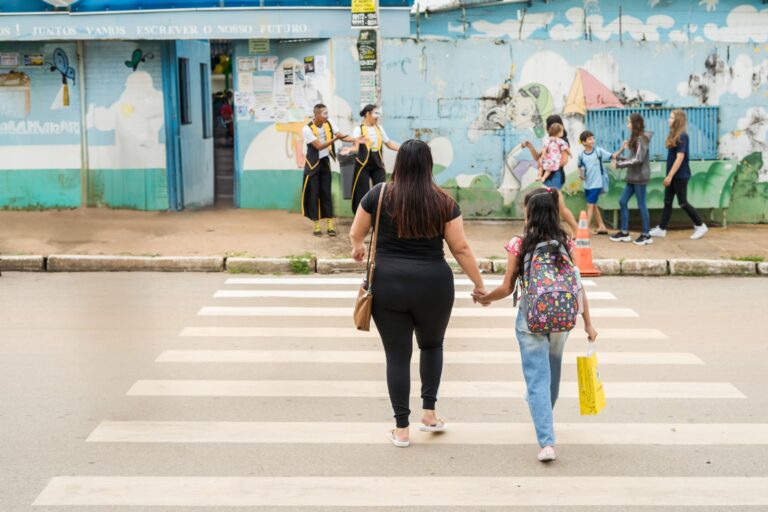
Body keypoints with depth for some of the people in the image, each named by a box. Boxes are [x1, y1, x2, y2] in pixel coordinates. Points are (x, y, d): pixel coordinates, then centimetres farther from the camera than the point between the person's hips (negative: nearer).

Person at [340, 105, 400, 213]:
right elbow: (356, 147, -15)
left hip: (378, 164, 5)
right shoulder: (359, 129, -5)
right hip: (363, 165, -5)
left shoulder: (379, 128, 10)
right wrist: (350, 149, -38)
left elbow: (389, 144, 14)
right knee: (363, 193, -1)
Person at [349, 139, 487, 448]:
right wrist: (479, 284, 8)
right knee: (432, 345, 25)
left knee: (397, 355, 8)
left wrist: (357, 249, 31)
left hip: (387, 284, 0)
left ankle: (401, 428, 12)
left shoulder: (379, 195, -3)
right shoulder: (443, 202, -3)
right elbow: (460, 248, -2)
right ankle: (429, 412, 20)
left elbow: (355, 233, 9)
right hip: (433, 284, 0)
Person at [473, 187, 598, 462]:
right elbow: (578, 285, -2)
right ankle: (546, 415, 48)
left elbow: (507, 288, -7)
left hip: (530, 318, -3)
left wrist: (484, 298, 12)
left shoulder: (519, 244, -8)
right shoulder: (566, 243, 0)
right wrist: (588, 323, 3)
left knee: (537, 378, -2)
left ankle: (547, 441, -13)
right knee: (552, 369, 26)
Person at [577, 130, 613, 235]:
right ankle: (602, 227, 25)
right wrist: (580, 174, -3)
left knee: (590, 205, -7)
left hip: (597, 183, -5)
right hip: (587, 184, 5)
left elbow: (612, 156, -11)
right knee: (593, 205, 13)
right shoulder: (581, 155, 0)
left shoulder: (598, 151, -9)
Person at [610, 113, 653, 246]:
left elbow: (638, 159, -21)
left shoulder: (641, 139, -13)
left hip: (640, 177, -9)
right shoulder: (635, 139, 14)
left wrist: (619, 164, -17)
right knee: (623, 202, 9)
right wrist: (618, 158, 3)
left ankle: (646, 235, 6)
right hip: (633, 177, 9)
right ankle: (624, 232, 15)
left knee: (641, 205, -3)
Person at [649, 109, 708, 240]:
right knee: (667, 202, 10)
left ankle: (701, 226, 10)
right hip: (673, 175, 9)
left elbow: (680, 158, -21)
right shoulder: (674, 135, 11)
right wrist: (669, 175, 13)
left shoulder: (682, 136, -16)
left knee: (682, 203, -2)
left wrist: (670, 175, -21)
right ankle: (661, 229, 14)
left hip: (680, 176, -9)